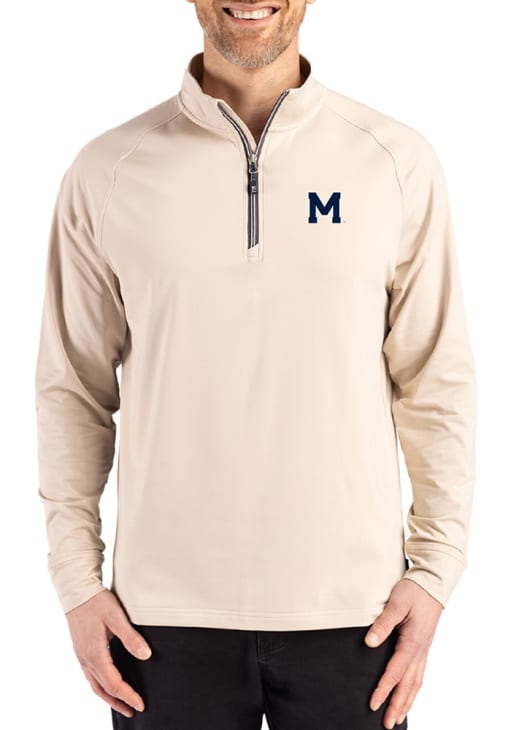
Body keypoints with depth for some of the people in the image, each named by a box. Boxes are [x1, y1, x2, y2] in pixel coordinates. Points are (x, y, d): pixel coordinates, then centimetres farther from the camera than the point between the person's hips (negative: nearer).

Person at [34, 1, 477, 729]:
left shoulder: (397, 162, -2)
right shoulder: (107, 172, -1)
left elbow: (438, 381, 2)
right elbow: (73, 387, 3)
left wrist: (434, 568, -2)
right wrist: (78, 581, 1)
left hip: (351, 607, 1)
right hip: (168, 609, 0)